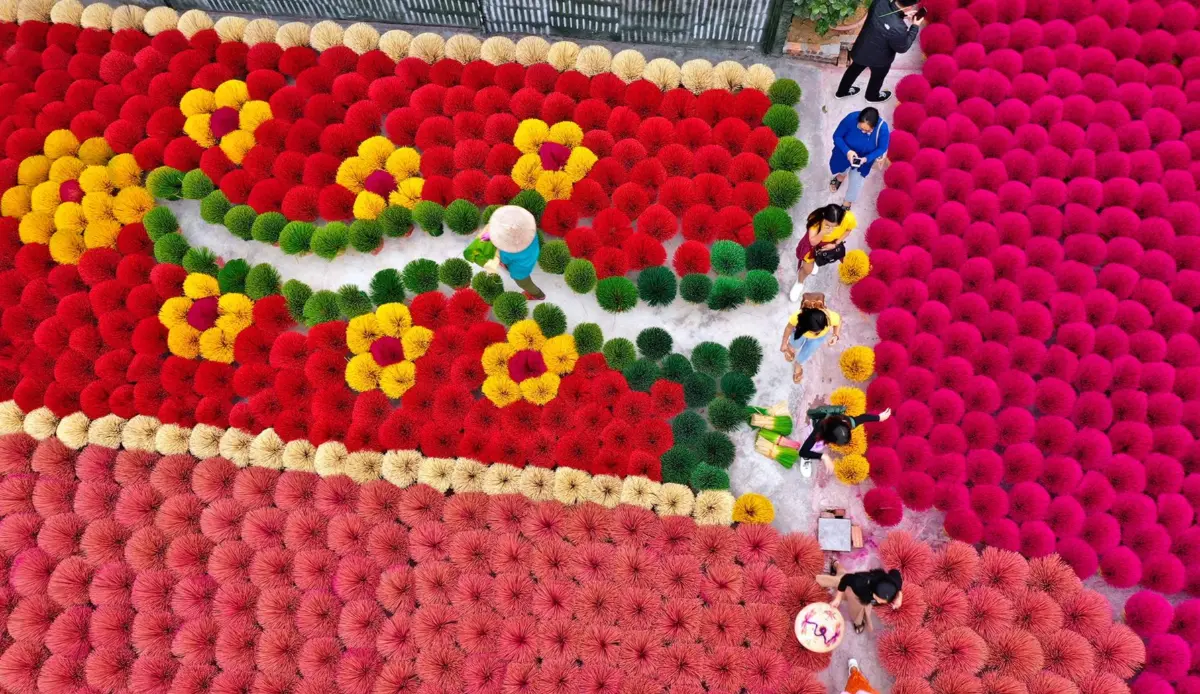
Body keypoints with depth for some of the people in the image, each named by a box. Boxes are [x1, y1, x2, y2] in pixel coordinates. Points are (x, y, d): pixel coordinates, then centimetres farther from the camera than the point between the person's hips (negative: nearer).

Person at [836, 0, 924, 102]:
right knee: (877, 77, 28)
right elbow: (902, 48, -19)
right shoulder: (898, 28, -40)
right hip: (879, 59, -5)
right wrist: (915, 27, -13)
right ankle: (872, 96, 56)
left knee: (854, 70, 31)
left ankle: (842, 91, 55)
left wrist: (904, 14, -6)